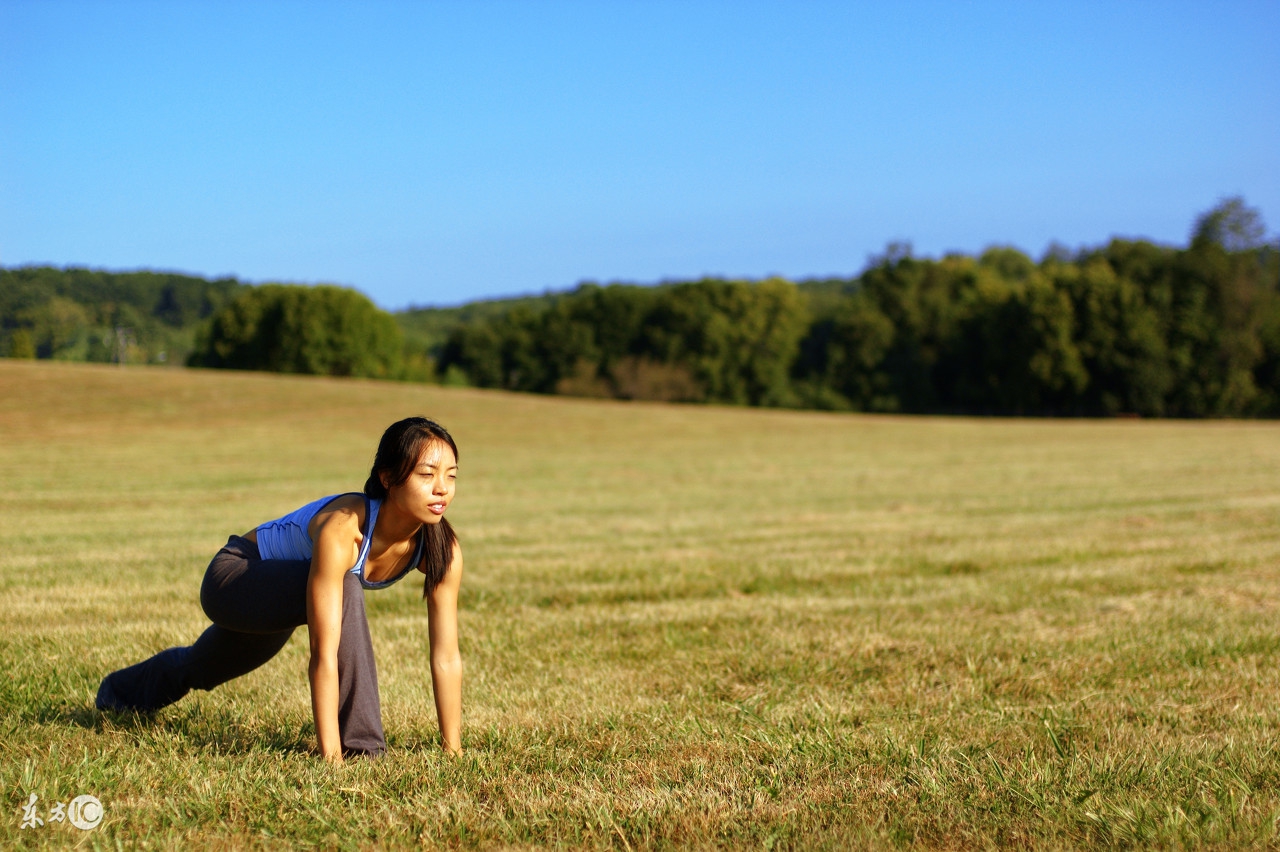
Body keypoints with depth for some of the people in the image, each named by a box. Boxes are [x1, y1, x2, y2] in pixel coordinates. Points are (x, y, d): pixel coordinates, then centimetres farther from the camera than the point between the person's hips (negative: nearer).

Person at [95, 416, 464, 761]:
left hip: (274, 605, 7)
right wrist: (330, 755, -48)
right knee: (344, 588, -37)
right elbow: (324, 655, -46)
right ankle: (359, 742, -27)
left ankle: (119, 691, 67)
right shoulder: (341, 531, -43)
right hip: (232, 580, -7)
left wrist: (453, 749, -24)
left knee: (198, 670, 34)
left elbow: (447, 657, -22)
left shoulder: (442, 548, -26)